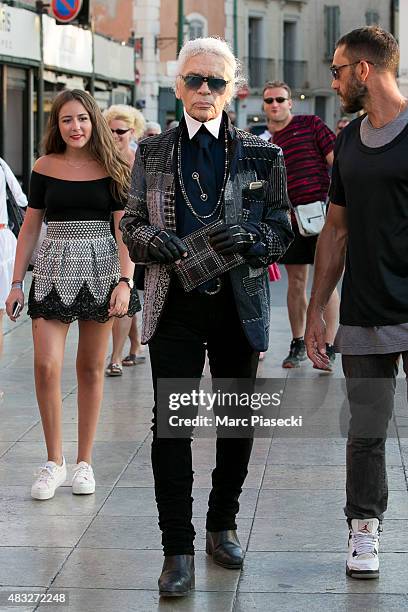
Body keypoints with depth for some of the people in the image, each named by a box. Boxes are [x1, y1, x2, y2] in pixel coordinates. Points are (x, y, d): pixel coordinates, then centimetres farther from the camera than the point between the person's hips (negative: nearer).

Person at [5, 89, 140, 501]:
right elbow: (30, 227, 7)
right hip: (54, 268, 1)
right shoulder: (45, 167, 4)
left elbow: (124, 229, -3)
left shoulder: (111, 169, 1)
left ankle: (84, 462, 16)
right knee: (46, 366, -10)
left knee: (90, 368, 6)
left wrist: (125, 281, -13)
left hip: (100, 270, -1)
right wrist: (16, 283, 3)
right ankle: (54, 461, 5)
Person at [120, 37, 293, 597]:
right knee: (171, 423, -4)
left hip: (239, 305, 1)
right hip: (174, 305, 0)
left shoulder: (260, 154, 5)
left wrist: (249, 236, -17)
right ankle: (178, 550, 1)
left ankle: (222, 525, 30)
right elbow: (131, 224, 10)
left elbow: (283, 228, 4)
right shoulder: (153, 152, 8)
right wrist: (155, 241, -13)